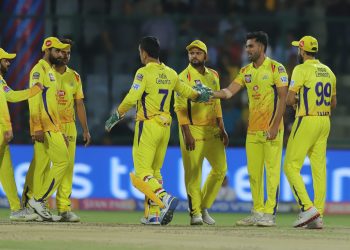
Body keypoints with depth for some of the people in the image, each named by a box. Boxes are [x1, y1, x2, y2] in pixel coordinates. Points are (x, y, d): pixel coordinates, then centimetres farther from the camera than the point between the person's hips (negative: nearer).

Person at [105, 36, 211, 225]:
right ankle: (153, 214, 12)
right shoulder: (171, 74, 11)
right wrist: (199, 95, 46)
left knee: (143, 172, -8)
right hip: (165, 127, 7)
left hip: (148, 126, -7)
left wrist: (116, 117, -9)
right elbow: (185, 91, 26)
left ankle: (165, 198, -30)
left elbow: (132, 99, -18)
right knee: (155, 171, 14)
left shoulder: (144, 72, -10)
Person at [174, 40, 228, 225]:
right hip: (193, 129, -7)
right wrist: (187, 134, -21)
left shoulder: (213, 75, 14)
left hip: (212, 130, 7)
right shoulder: (184, 77, -7)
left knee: (220, 168, 7)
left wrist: (222, 129, 12)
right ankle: (195, 213, 1)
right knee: (193, 172, -6)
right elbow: (180, 107, -13)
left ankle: (204, 207, 19)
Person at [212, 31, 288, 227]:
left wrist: (275, 126, -15)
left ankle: (270, 214, -7)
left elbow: (282, 98, -9)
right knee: (253, 172, 7)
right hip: (253, 130, 7)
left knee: (272, 170, -7)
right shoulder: (246, 71, 15)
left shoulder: (276, 68, -5)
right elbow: (229, 92, 8)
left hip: (271, 129, -7)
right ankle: (257, 213, 13)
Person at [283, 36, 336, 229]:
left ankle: (307, 207, -16)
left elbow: (289, 100, -13)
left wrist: (296, 100, 8)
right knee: (319, 168, 6)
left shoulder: (301, 70, -9)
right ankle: (318, 216, 3)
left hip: (307, 121, -7)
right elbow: (333, 103, 18)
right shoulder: (328, 72, 13)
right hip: (325, 122, 7)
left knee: (291, 166, -3)